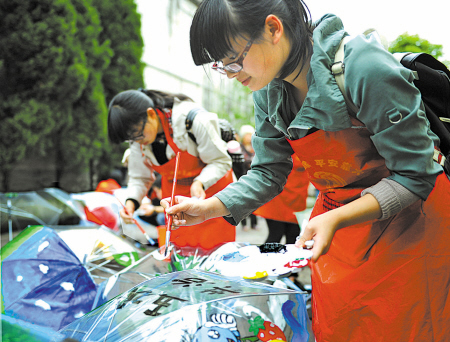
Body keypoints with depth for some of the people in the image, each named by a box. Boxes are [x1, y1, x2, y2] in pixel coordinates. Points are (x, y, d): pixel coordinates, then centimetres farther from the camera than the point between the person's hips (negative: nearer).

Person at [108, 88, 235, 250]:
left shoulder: (193, 120, -29)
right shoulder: (137, 140, -12)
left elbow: (221, 161, -19)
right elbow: (139, 177, -1)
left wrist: (200, 183, -37)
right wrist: (131, 201, -21)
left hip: (211, 187, -4)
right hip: (174, 193, 5)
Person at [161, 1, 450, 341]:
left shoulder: (364, 67, -27)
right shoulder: (268, 92, -6)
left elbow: (414, 175, -23)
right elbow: (268, 172, 1)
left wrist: (337, 219, -34)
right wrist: (208, 208, -12)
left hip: (407, 221, -5)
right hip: (334, 218, 6)